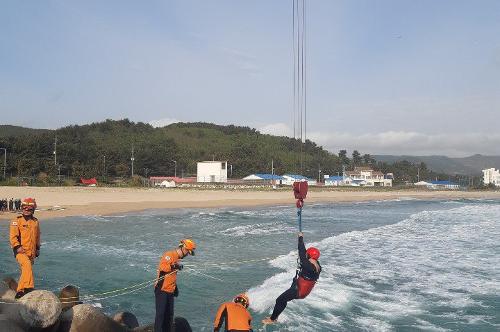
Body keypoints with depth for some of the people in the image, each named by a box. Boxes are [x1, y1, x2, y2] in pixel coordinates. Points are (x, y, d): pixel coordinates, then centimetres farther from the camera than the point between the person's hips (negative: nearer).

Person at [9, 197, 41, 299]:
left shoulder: (35, 221, 14)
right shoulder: (17, 221, -1)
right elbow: (13, 235, -9)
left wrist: (38, 248, 25)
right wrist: (17, 246, -20)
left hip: (31, 252, 6)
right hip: (21, 251, -5)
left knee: (26, 270, 9)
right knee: (27, 265, -28)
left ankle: (20, 290, 22)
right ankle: (29, 286, -31)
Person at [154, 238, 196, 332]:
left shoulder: (177, 258, 16)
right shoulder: (169, 255, -14)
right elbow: (161, 267, -33)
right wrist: (173, 266, -41)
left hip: (170, 291, 9)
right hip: (162, 290, -9)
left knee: (169, 314, 13)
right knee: (160, 313, -7)